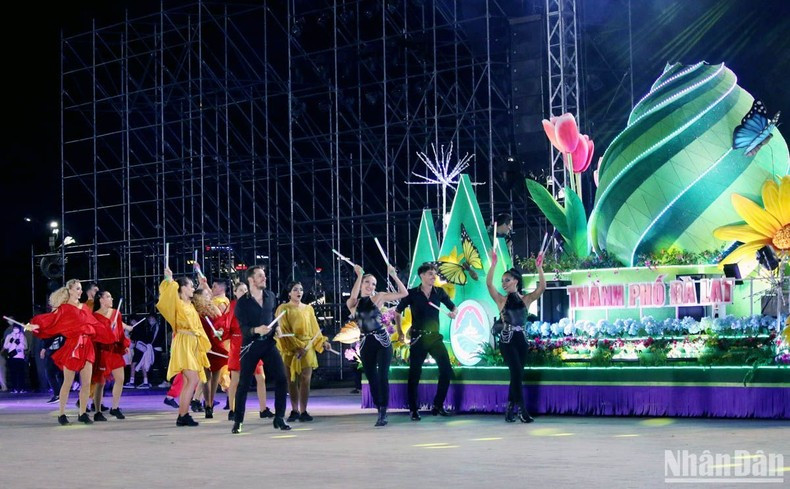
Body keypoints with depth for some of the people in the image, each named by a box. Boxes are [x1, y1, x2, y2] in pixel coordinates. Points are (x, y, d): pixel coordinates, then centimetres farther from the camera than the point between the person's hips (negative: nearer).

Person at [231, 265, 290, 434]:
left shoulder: (270, 296, 6)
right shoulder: (242, 302, -7)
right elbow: (243, 328, -13)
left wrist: (276, 329, 3)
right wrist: (256, 330, -32)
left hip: (269, 343, 3)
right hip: (250, 345, -3)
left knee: (282, 379, -5)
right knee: (244, 383, -1)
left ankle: (279, 418, 5)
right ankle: (238, 421, 10)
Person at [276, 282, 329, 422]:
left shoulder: (308, 308, 12)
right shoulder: (283, 308, 1)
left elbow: (314, 328, 12)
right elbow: (284, 330, -7)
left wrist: (322, 341, -4)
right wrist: (296, 347, -15)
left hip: (307, 348, 2)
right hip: (290, 349, -2)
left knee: (305, 380, -4)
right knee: (292, 381, 1)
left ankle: (303, 411, -2)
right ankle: (294, 410, 9)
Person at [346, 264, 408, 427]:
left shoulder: (378, 297, 2)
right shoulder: (352, 304, 6)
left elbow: (403, 293, -2)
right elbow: (353, 296, -20)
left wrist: (393, 275, -10)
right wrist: (359, 275, -15)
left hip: (382, 342, -3)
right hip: (366, 344, 3)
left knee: (383, 377, -10)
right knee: (372, 380, 6)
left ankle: (383, 413, -6)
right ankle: (380, 412, 16)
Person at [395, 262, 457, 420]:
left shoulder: (439, 292, 3)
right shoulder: (412, 293, -4)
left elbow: (452, 307, 15)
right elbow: (397, 312, 7)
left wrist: (453, 312, -7)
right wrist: (399, 331, 7)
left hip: (435, 337, 3)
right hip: (418, 338, -3)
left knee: (446, 370, -5)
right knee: (414, 374, 0)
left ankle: (438, 406, 9)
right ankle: (413, 410, 10)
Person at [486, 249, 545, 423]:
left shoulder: (526, 299, 5)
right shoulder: (501, 299, 1)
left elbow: (542, 287, -6)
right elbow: (489, 284, -14)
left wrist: (539, 268, -16)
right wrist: (493, 264, -23)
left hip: (522, 340, 3)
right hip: (507, 340, -3)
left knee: (517, 375, 7)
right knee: (517, 373, -14)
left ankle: (510, 409, 18)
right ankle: (522, 409, -10)